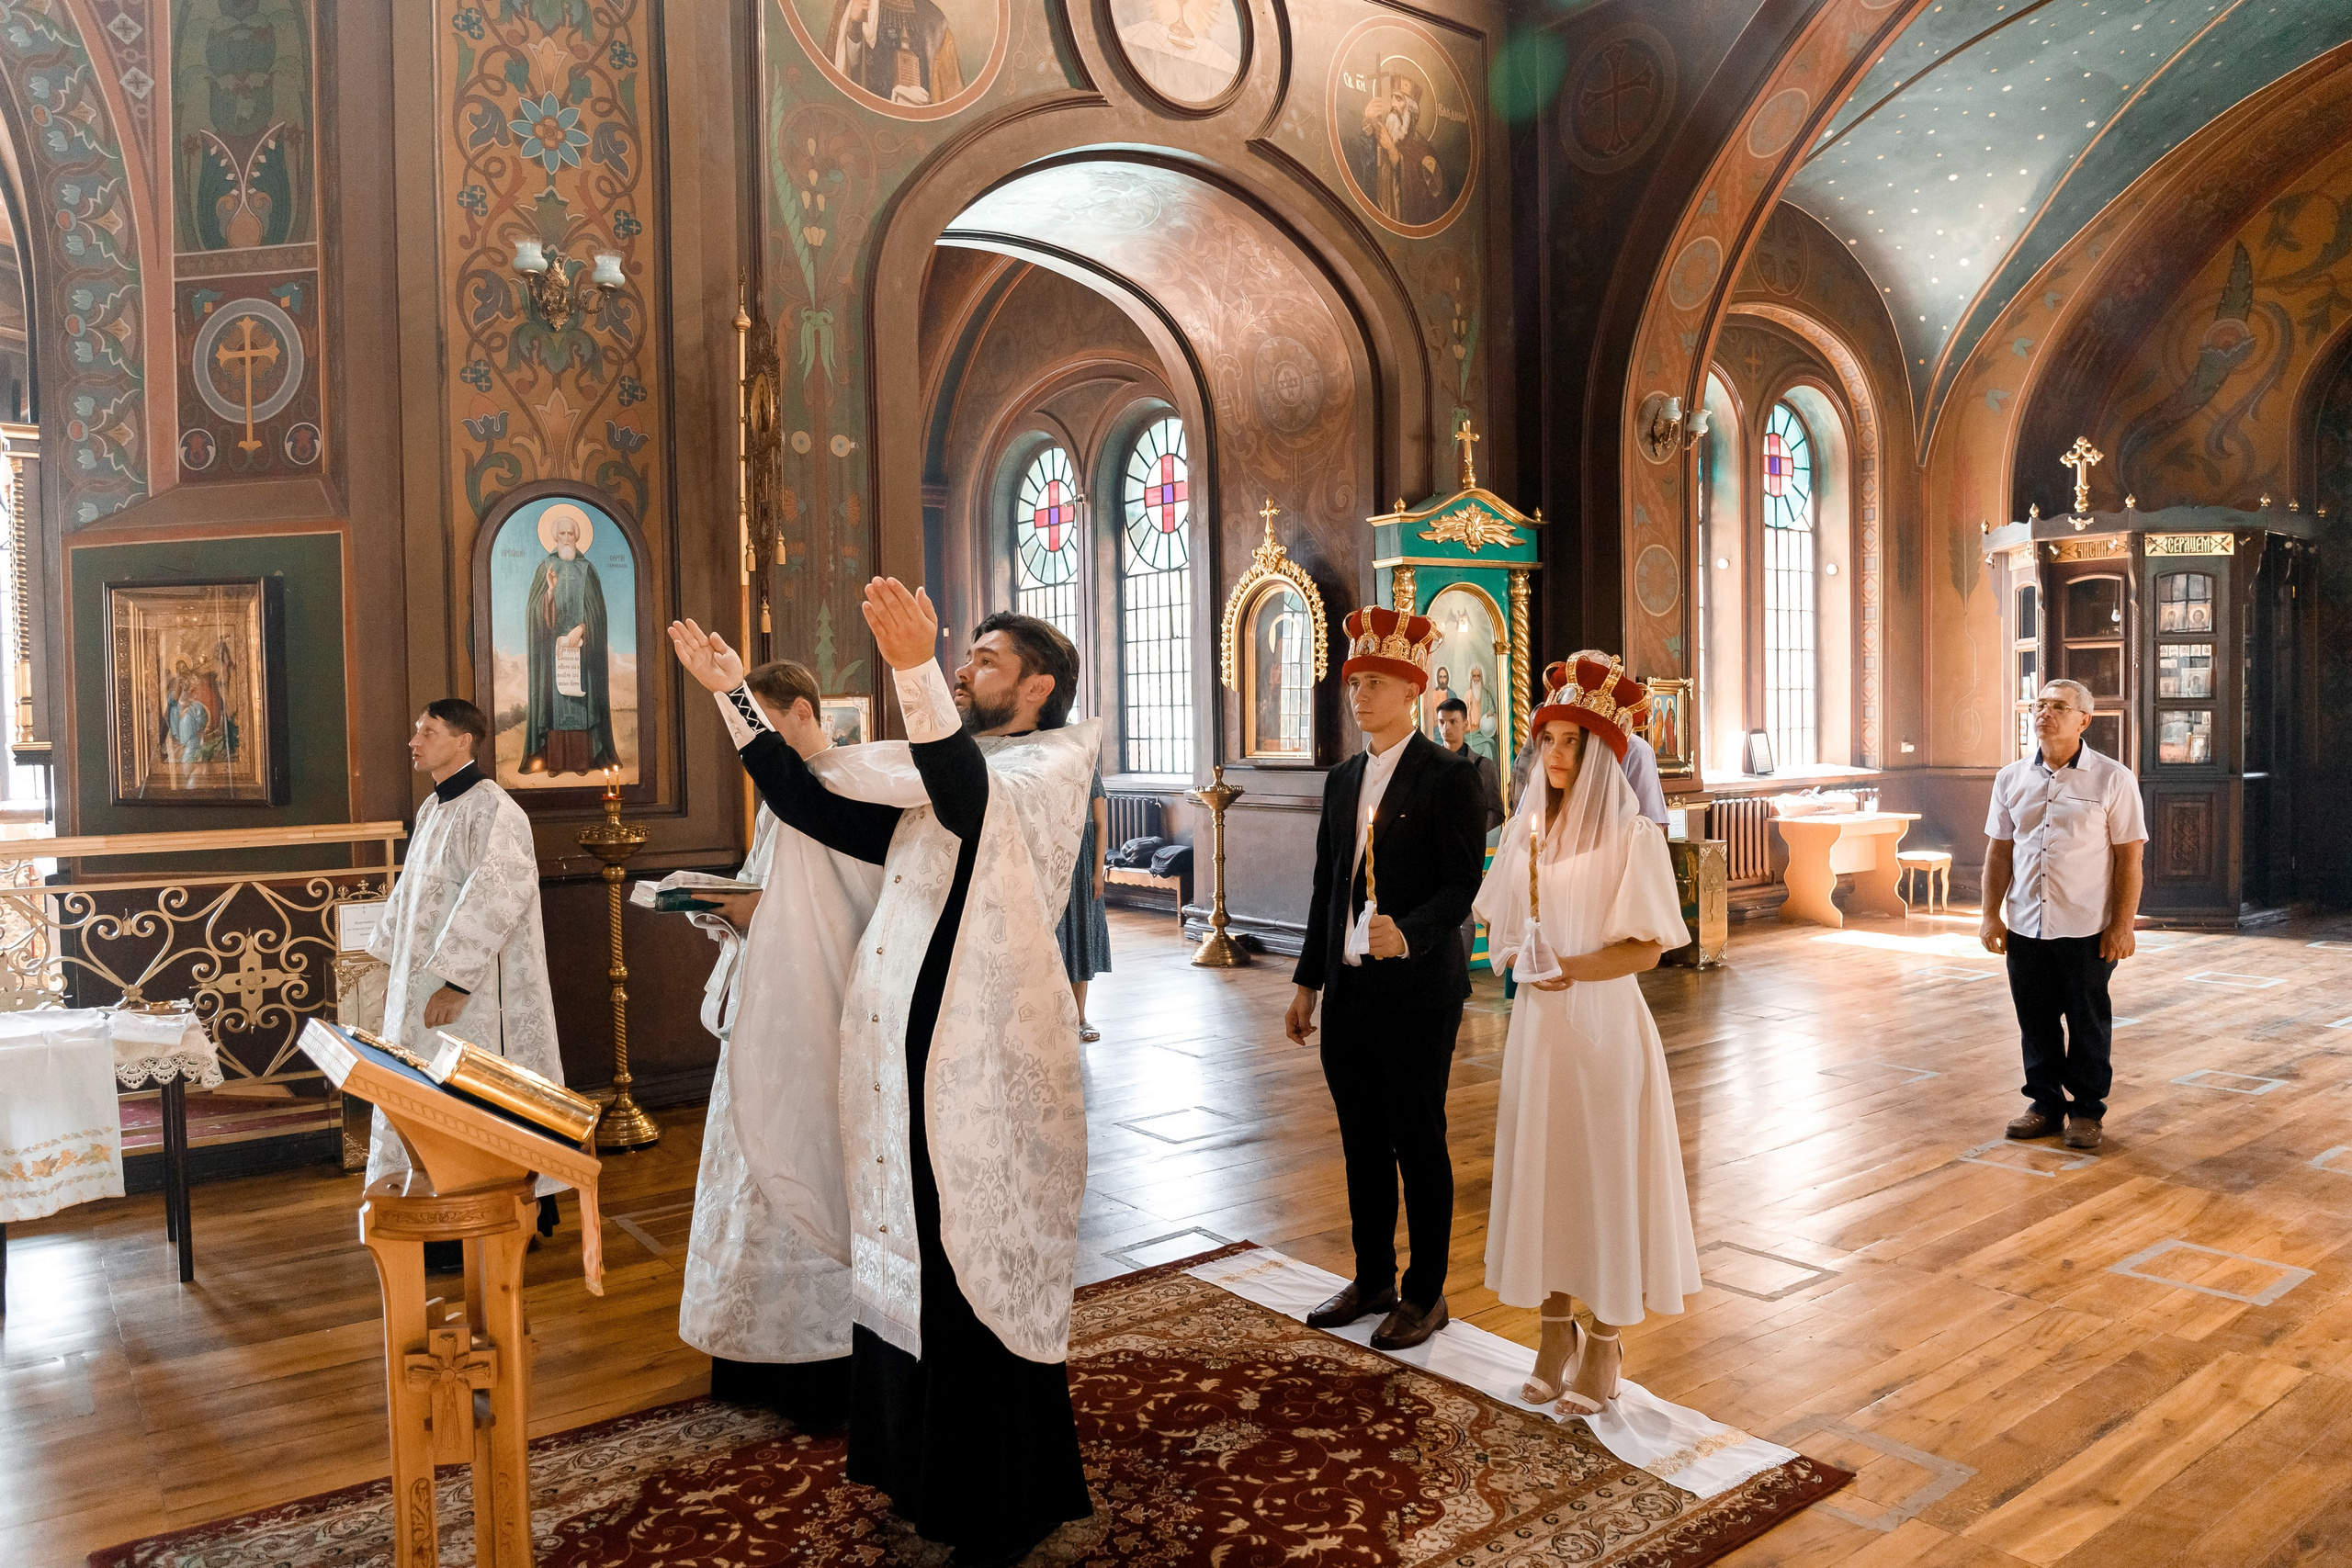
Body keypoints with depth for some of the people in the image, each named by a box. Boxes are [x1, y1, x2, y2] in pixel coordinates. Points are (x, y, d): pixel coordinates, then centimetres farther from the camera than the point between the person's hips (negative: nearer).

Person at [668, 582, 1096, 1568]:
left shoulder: (1052, 766, -8)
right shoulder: (941, 775, 16)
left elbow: (975, 803, -32)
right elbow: (812, 807, 11)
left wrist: (916, 674, -46)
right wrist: (734, 693, 10)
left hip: (988, 1075, -8)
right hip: (908, 1065, 8)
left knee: (984, 1286, 3)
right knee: (909, 1271, 18)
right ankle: (930, 1473, 37)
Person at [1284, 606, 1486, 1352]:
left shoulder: (1449, 776, -8)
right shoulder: (1342, 780, 13)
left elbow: (1461, 884, -14)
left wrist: (1409, 934, -31)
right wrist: (1307, 980, 15)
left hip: (1416, 991, -6)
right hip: (1348, 990, 7)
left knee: (1418, 1143, 4)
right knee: (1362, 1142, 15)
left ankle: (1425, 1294, 19)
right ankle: (1373, 1280, 29)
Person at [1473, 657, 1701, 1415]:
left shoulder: (1631, 836, -9)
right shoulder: (1525, 831, 6)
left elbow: (1646, 949, -11)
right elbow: (1500, 931, 12)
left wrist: (1571, 967, -24)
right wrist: (1522, 959, -9)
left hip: (1604, 1024, -5)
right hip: (1536, 1022, 5)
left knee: (1604, 1174, 3)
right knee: (1540, 1171, 9)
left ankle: (1604, 1343, 18)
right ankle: (1556, 1332, 23)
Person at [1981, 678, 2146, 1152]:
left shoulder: (2113, 780, -4)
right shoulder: (2011, 779, 7)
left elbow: (2129, 857, -6)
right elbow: (1999, 852, 10)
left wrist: (2123, 925, -10)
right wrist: (1991, 914, 4)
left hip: (2087, 930, -3)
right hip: (2025, 927, 4)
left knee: (2087, 1024, 7)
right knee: (2036, 1022, 11)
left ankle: (2087, 1111, 21)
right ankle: (2045, 1103, 25)